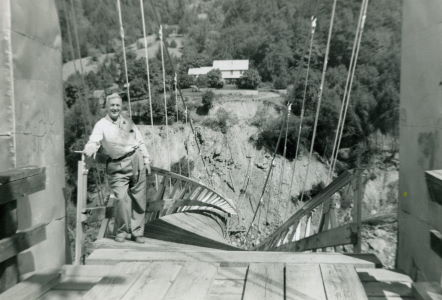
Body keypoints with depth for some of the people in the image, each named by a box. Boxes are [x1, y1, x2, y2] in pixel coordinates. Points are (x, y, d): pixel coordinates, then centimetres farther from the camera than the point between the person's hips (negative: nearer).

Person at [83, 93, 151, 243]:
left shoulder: (128, 122, 14)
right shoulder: (101, 125, 2)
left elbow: (140, 142, 19)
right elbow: (94, 141, -14)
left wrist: (146, 159, 11)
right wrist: (89, 149, -36)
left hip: (136, 161, 3)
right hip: (117, 166, -3)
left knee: (138, 199, 4)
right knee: (121, 198, -13)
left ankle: (137, 232, 16)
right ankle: (122, 231, 7)